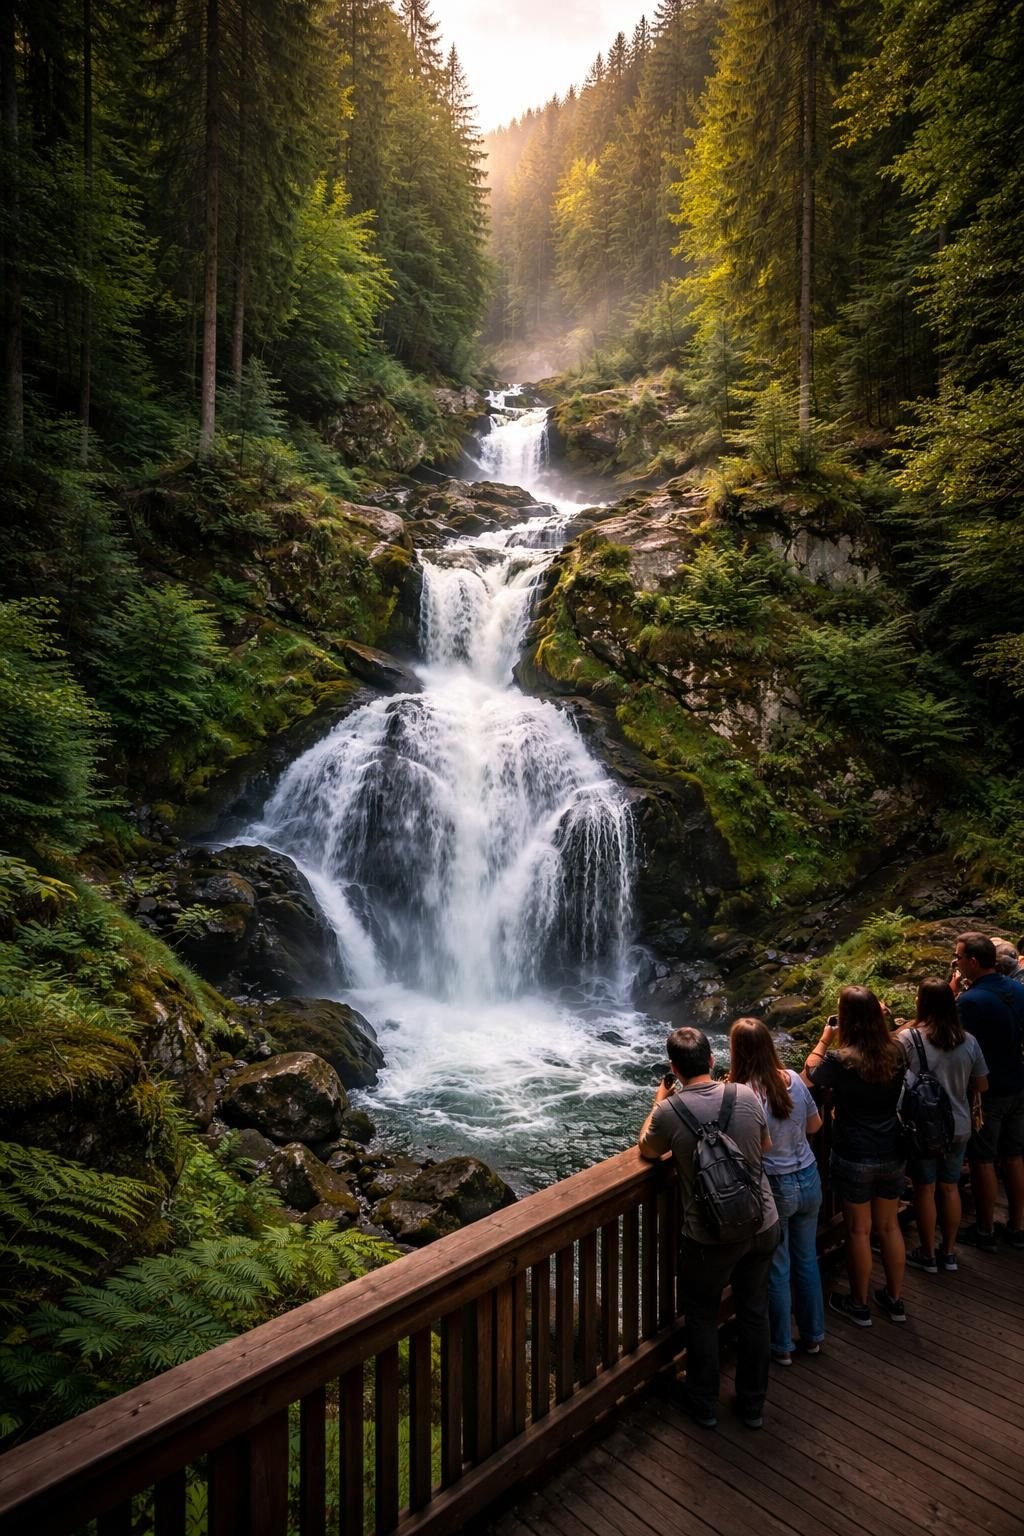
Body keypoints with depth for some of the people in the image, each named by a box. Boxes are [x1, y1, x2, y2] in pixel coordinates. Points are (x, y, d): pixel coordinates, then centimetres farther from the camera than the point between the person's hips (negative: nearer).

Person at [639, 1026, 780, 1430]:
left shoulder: (670, 1111, -22)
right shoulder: (746, 1095, -13)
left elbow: (647, 1150, 0)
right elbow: (766, 1146, 6)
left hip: (710, 1237, -3)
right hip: (762, 1225, 3)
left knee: (702, 1316, 20)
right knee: (754, 1313, 22)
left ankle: (704, 1405, 35)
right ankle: (753, 1405, 38)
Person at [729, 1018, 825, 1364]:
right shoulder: (793, 1079, -9)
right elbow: (815, 1125, 5)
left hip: (775, 1188, -5)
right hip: (809, 1180, 5)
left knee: (777, 1270, 14)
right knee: (807, 1260, 22)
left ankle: (782, 1347, 30)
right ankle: (813, 1336, 39)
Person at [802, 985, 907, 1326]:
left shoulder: (841, 1061, -23)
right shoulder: (896, 1053, -10)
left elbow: (809, 1073, -3)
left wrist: (825, 1039, 4)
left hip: (854, 1157, -4)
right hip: (892, 1154, 5)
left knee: (858, 1231, 12)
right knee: (889, 1226, 21)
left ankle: (859, 1305, 28)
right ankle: (895, 1299, 36)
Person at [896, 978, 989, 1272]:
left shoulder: (908, 1038, -20)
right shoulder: (968, 1041, -8)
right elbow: (982, 1086, 3)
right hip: (958, 1127, 4)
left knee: (925, 1189, 12)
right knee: (950, 1188, 18)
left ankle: (927, 1255, 25)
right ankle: (948, 1252, 31)